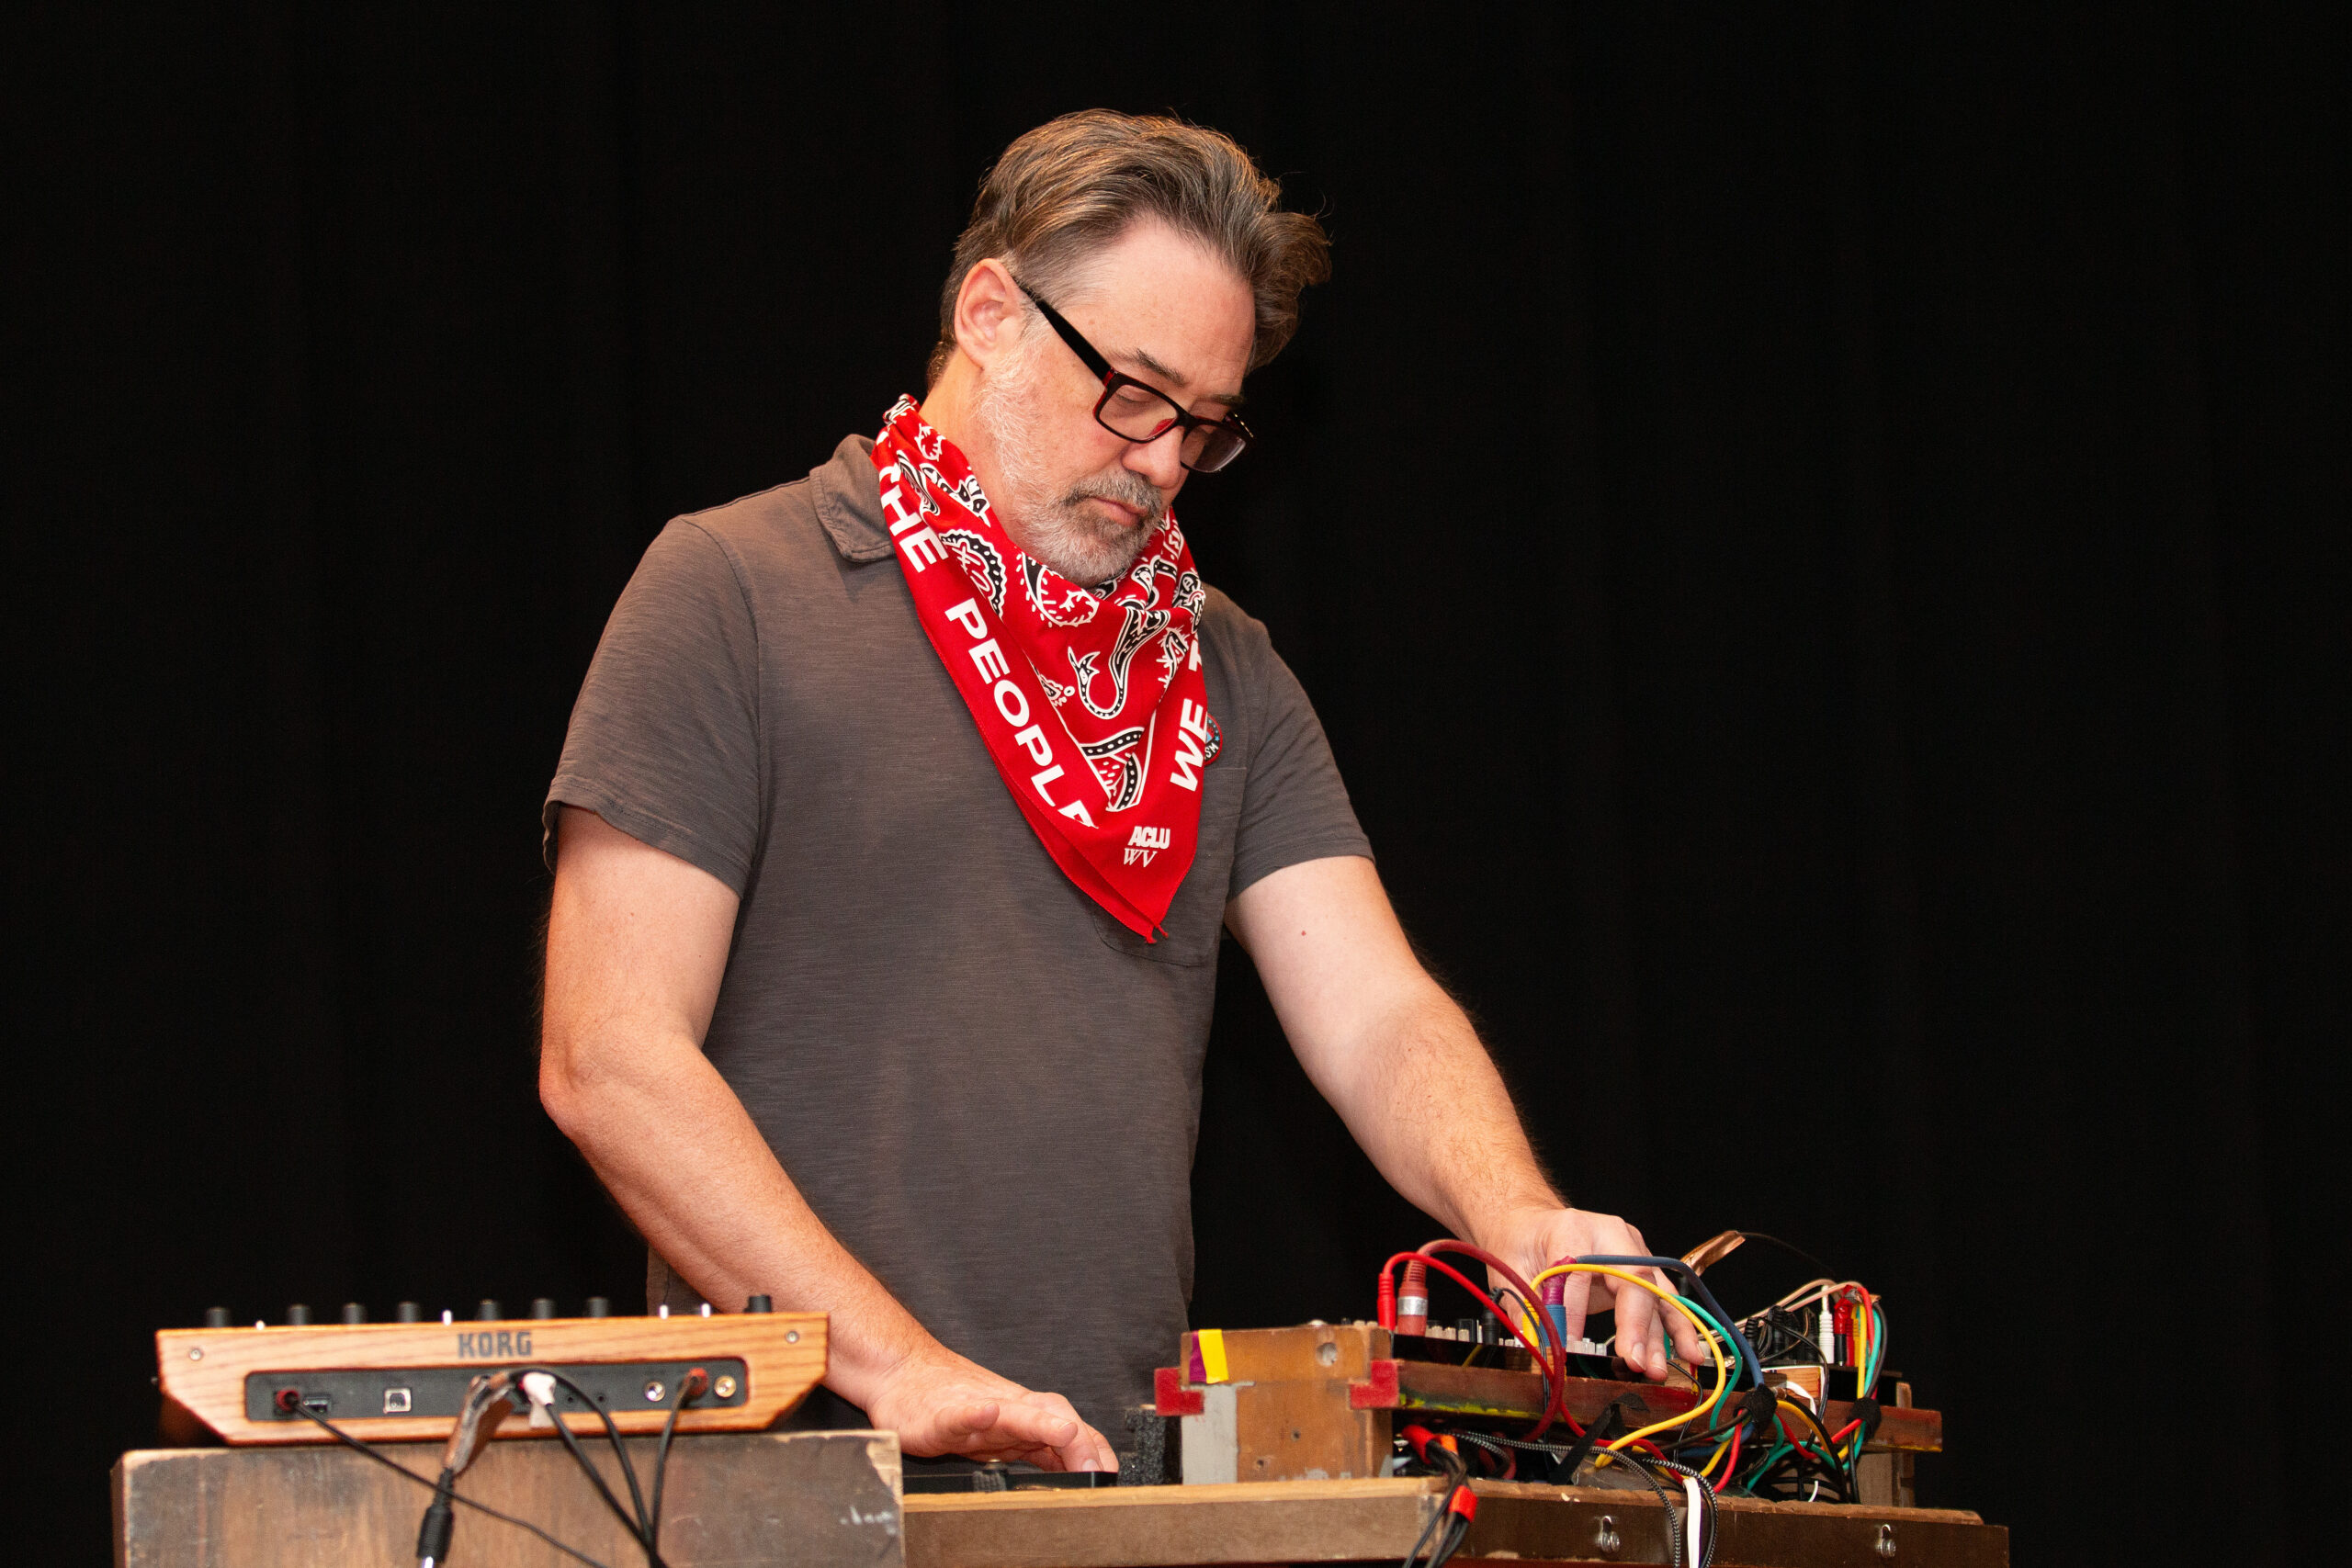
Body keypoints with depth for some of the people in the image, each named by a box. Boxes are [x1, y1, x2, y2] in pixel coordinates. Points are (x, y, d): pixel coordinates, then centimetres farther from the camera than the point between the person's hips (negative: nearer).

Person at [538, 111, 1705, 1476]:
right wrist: (896, 1363, -17)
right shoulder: (732, 595, -1)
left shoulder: (1220, 672, 18)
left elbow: (1374, 1016, 8)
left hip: (1130, 1468, 5)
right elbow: (608, 1059, -8)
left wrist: (1524, 1226, -14)